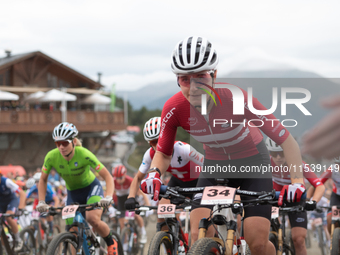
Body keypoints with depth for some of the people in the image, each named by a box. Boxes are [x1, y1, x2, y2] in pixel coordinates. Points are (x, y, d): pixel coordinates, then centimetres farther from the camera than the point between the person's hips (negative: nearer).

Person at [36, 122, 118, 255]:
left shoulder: (84, 154, -30)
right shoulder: (51, 157, -22)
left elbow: (107, 176, -26)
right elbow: (43, 180, -5)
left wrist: (108, 197, -41)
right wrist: (41, 202, -17)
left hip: (91, 187, -4)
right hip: (72, 193, 4)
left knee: (93, 219, -29)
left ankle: (111, 243, -2)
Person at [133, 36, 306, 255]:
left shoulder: (235, 99, -33)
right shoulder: (174, 109, -24)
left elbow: (286, 140, -28)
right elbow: (163, 153, -6)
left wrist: (297, 180, -40)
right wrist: (154, 173, -28)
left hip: (252, 162, -2)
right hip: (215, 165, 2)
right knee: (200, 236, -19)